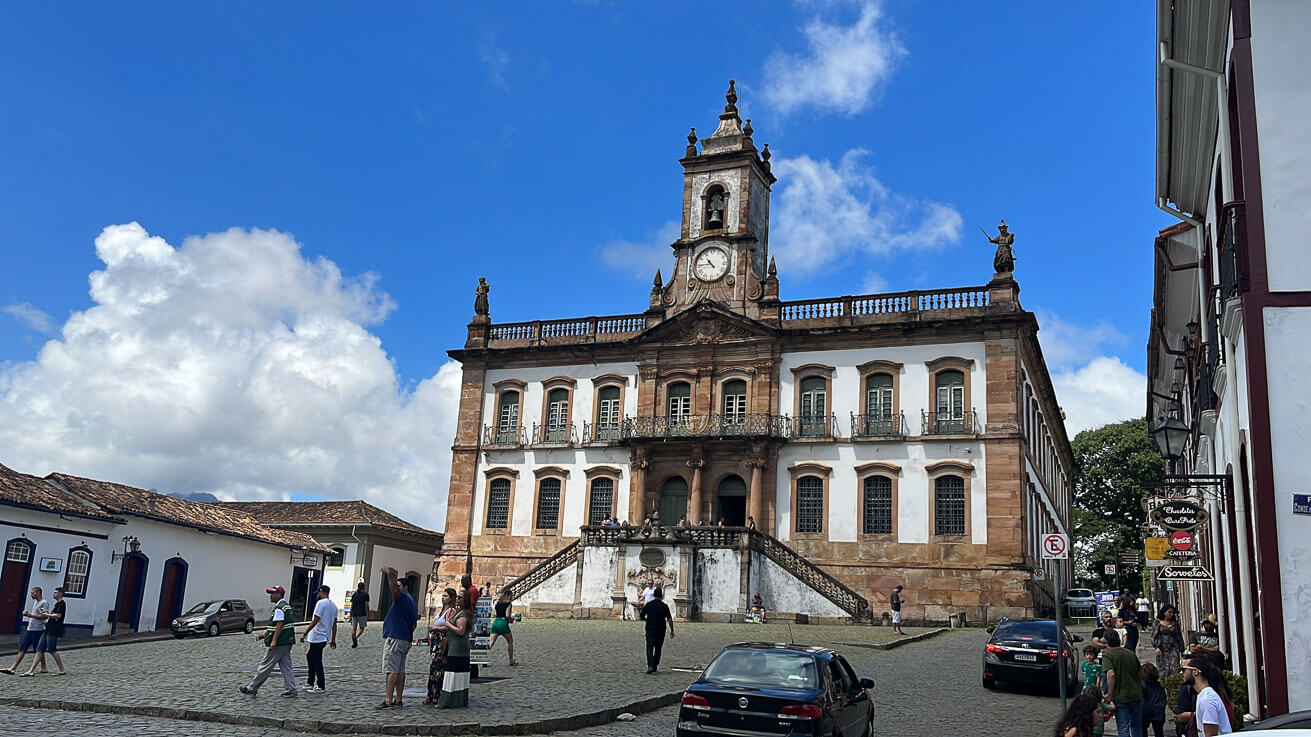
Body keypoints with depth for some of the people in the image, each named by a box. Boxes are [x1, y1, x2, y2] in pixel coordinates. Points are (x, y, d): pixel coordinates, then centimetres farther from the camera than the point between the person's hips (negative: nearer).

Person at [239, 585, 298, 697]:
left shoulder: (279, 608, -14)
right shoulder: (286, 606, 17)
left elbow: (279, 625, -22)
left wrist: (274, 641, -24)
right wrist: (265, 635, 24)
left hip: (279, 642, -10)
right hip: (287, 642, 10)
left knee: (265, 666, 0)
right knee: (286, 666, 8)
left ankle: (252, 688, 8)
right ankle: (291, 689, 5)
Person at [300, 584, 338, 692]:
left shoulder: (321, 603, -13)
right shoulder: (333, 606, 13)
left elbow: (315, 621, -18)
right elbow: (334, 624, 15)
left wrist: (305, 634, -14)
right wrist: (333, 640, 18)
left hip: (317, 637, -9)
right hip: (325, 637, 9)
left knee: (317, 661, -2)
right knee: (310, 656, 21)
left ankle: (321, 686, 0)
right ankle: (311, 683, 23)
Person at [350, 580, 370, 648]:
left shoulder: (354, 594, 8)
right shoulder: (365, 594, -2)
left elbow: (352, 605, 9)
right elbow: (366, 605, -6)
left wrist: (350, 615, 14)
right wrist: (367, 615, -2)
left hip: (354, 613, 3)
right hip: (362, 614, -3)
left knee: (354, 628, 9)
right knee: (361, 628, 5)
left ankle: (354, 642, 5)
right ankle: (356, 637, -20)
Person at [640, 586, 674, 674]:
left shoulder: (648, 604, -1)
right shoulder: (664, 606, -4)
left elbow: (642, 616, 6)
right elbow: (669, 619, -8)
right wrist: (672, 631, -2)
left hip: (650, 629, 0)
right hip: (661, 630, 0)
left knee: (650, 648, -4)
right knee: (658, 649, 15)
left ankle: (650, 666, -24)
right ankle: (655, 667, 22)